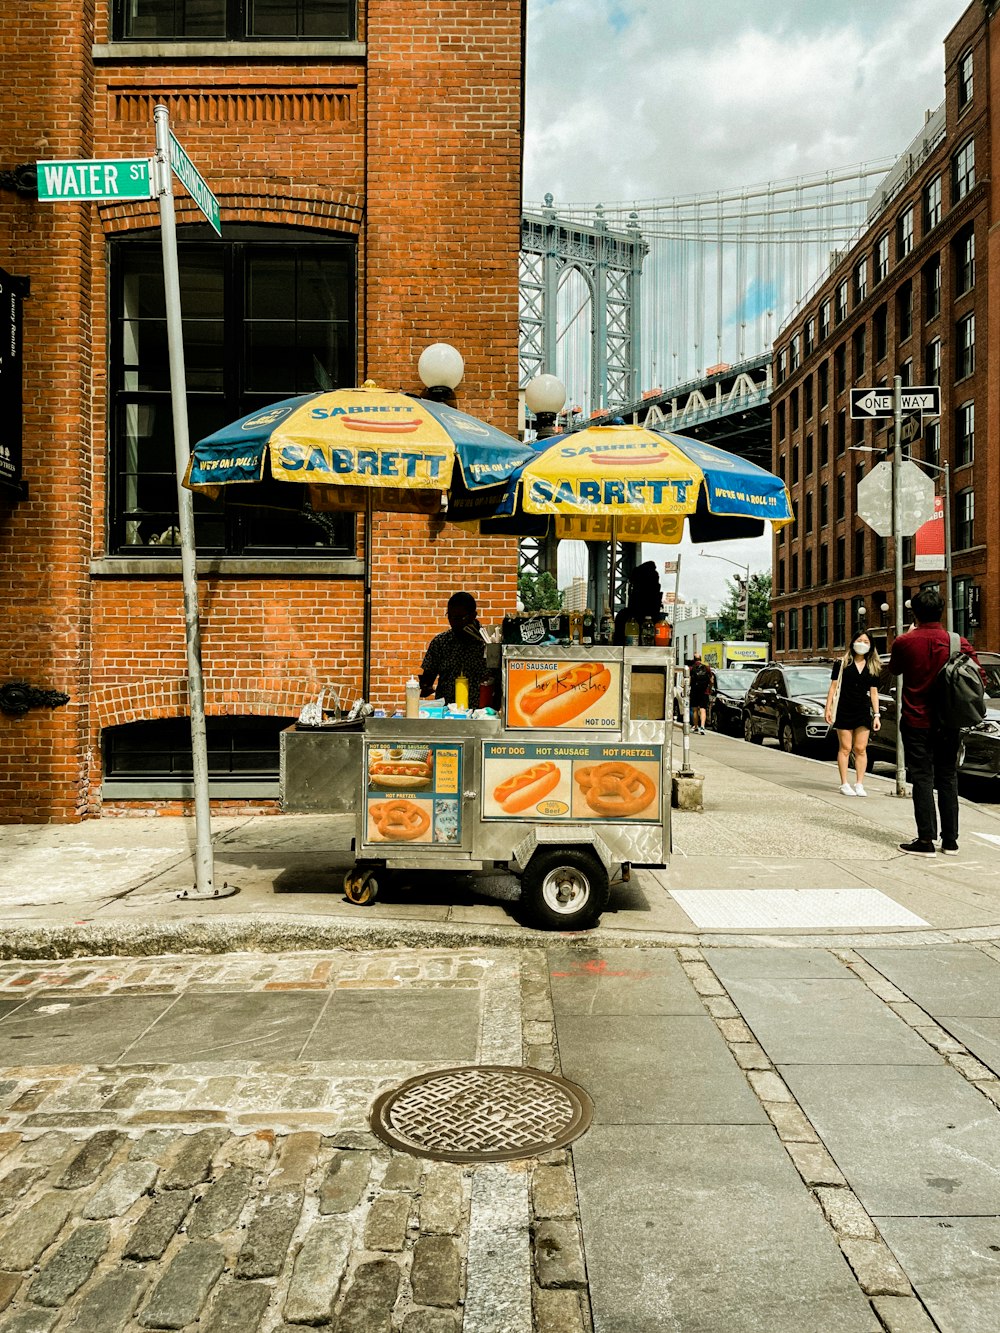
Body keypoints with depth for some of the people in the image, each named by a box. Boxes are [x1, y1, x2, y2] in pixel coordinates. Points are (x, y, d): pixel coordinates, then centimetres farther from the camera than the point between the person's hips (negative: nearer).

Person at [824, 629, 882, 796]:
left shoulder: (873, 668, 9)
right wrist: (828, 708, -6)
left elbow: (873, 692, 10)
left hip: (863, 711, 2)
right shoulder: (842, 663, 1)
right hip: (844, 710, -2)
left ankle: (859, 784, 8)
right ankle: (844, 784, 6)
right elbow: (833, 686, 0)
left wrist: (876, 715, 4)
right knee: (845, 748, 1)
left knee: (861, 749, 2)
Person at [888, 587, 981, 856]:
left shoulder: (904, 642, -11)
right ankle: (950, 841, 16)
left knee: (922, 779, 1)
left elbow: (894, 670, 10)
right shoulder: (958, 642, -5)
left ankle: (926, 840, -2)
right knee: (948, 779, 12)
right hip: (949, 722, 3)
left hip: (916, 721, -2)